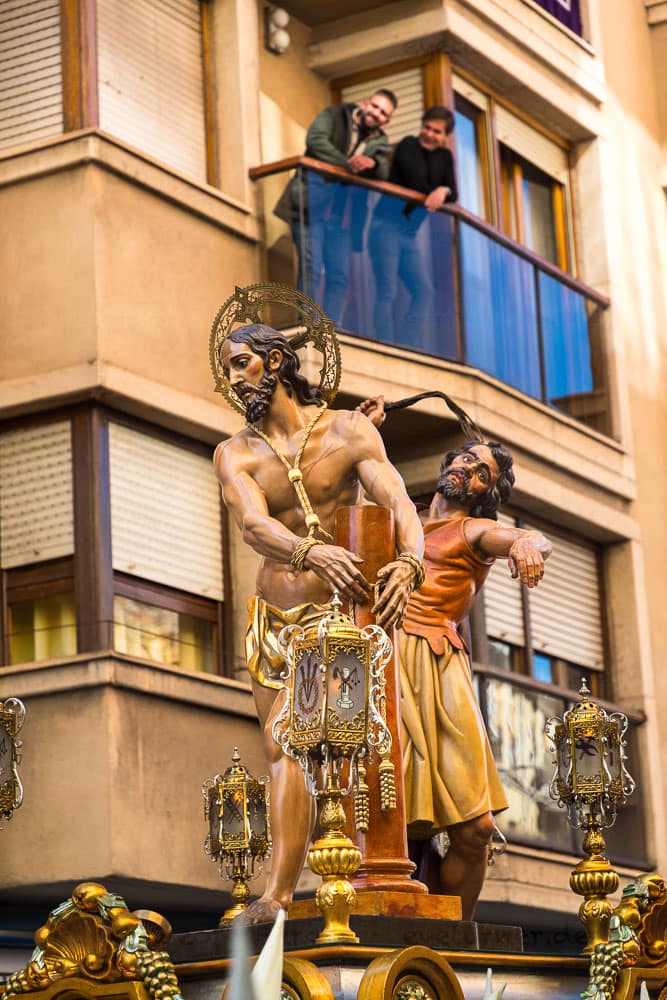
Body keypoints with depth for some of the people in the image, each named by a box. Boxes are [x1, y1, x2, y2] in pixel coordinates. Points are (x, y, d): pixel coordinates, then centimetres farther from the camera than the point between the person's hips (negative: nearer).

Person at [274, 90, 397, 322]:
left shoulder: (380, 143, 16)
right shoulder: (335, 115, 8)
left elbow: (383, 173, -2)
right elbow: (315, 139, -11)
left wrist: (372, 163, -26)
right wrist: (347, 164, -21)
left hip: (343, 214, 4)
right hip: (312, 204, -4)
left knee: (339, 275, -4)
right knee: (311, 266, -15)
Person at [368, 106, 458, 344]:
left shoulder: (445, 157, 12)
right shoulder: (408, 145, -3)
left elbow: (453, 195, -1)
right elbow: (415, 182, -16)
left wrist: (444, 191, -19)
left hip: (410, 235, 7)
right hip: (387, 226, -7)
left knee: (424, 291, 0)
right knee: (387, 291, -11)